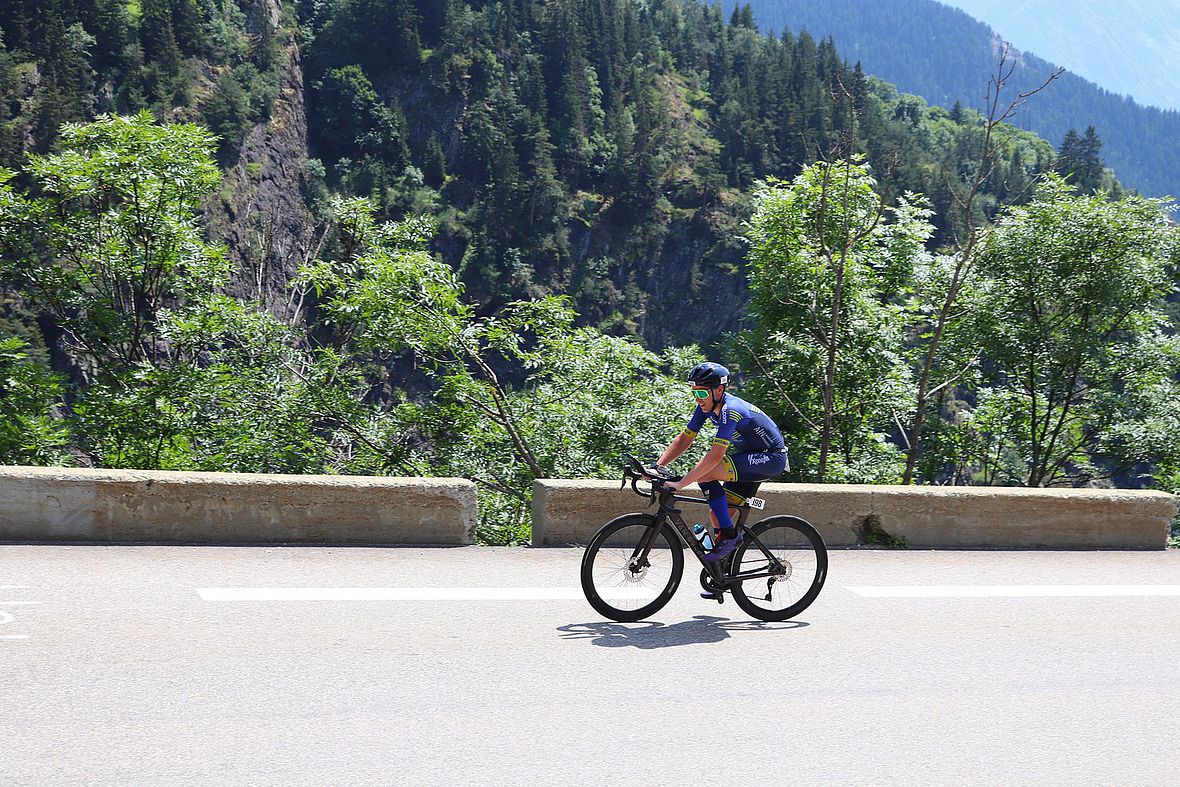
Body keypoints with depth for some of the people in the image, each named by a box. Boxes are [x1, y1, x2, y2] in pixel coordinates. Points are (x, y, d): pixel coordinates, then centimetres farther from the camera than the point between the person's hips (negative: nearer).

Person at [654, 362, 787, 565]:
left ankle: (729, 535, -15)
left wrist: (680, 483, -37)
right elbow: (684, 439, 1)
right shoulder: (707, 405, -3)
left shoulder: (730, 410, -29)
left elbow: (716, 455, -36)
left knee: (705, 474, -25)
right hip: (750, 458, 9)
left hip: (771, 458, -9)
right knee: (716, 515, 3)